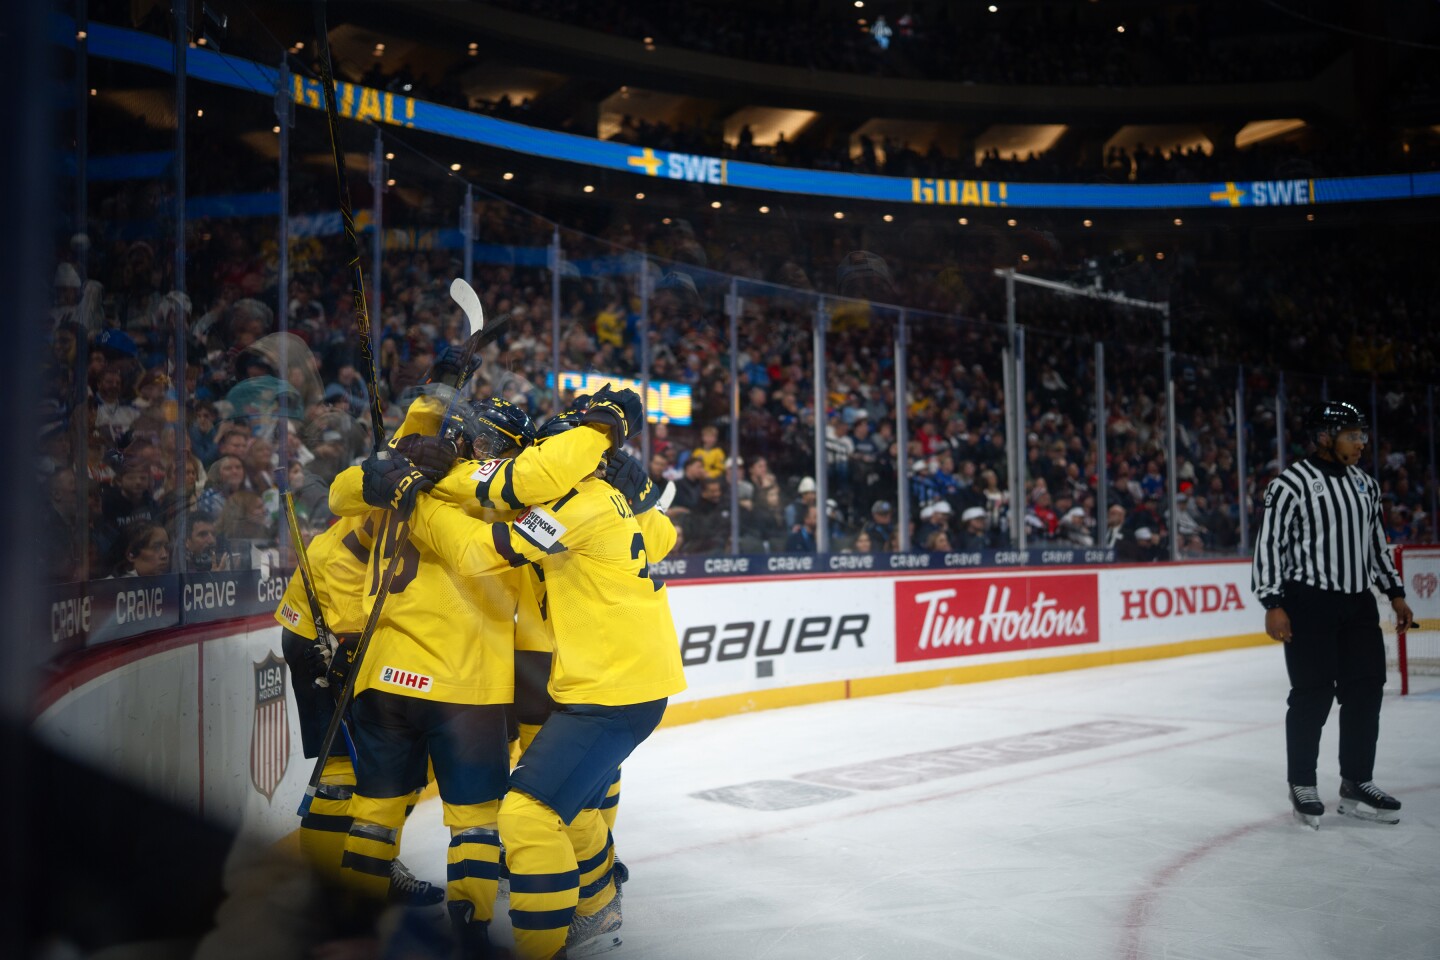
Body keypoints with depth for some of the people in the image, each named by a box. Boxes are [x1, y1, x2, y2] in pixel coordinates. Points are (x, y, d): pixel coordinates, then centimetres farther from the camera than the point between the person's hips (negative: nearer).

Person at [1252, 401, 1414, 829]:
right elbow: (1269, 544, -12)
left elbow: (1375, 541, 21)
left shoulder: (1365, 484, 12)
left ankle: (1357, 784, 19)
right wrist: (1273, 604, -17)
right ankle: (1302, 786, 11)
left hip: (1358, 602, 7)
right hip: (1308, 604, -7)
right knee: (1313, 694, -3)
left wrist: (1395, 592, 17)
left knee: (1366, 689, 7)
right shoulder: (1291, 483, -11)